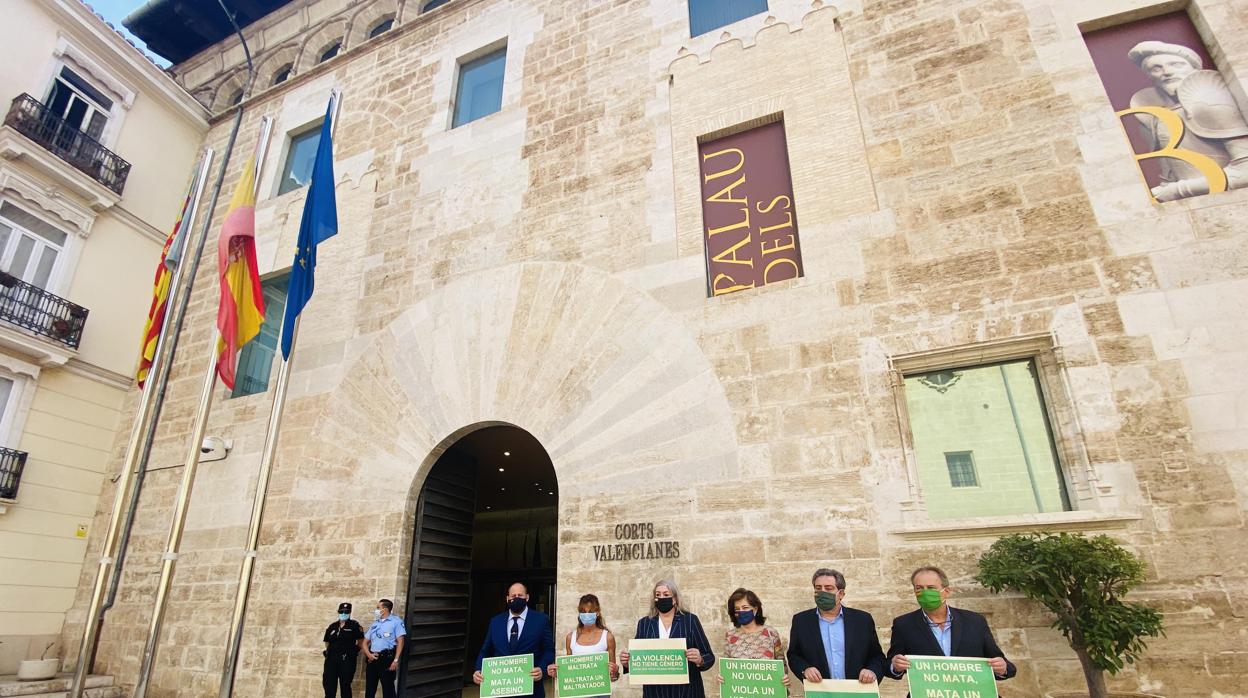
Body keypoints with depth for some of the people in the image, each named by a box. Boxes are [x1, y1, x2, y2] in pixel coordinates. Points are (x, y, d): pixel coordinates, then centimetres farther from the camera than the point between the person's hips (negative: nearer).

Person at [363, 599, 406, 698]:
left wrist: (396, 660, -15)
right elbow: (365, 642, 19)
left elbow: (400, 641, -8)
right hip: (372, 659, 6)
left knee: (388, 688, -3)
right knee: (369, 689, 11)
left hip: (387, 658, -6)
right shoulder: (375, 623, 18)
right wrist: (368, 654, -1)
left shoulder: (396, 621, -2)